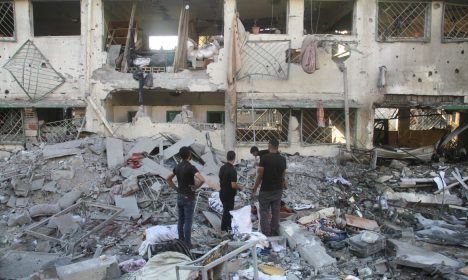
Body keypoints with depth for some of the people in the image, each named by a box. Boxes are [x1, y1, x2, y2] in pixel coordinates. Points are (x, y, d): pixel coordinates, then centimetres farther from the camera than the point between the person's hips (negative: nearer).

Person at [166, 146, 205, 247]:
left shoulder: (177, 167, 3)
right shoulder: (191, 167, -21)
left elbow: (168, 179, 14)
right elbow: (202, 179, -36)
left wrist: (176, 188, 10)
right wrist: (195, 187, -16)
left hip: (180, 197, 7)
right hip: (188, 198, -7)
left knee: (181, 220, 16)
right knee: (188, 222, 3)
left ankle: (181, 241, 26)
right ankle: (187, 243, 12)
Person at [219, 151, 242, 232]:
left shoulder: (222, 168, 2)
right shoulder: (232, 170, -23)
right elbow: (233, 185, -25)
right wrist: (239, 187, -7)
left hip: (222, 193, 8)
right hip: (229, 195, -8)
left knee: (225, 210, 21)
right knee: (228, 212, 5)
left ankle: (224, 227, 32)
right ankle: (226, 229, 15)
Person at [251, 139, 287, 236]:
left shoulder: (264, 158, -14)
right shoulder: (282, 159, 1)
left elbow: (260, 175, -14)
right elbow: (283, 175, 7)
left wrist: (254, 190, -7)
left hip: (266, 191, -4)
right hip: (278, 190, 5)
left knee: (264, 213, 4)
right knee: (276, 212, 13)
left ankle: (266, 234, 3)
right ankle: (275, 232, 21)